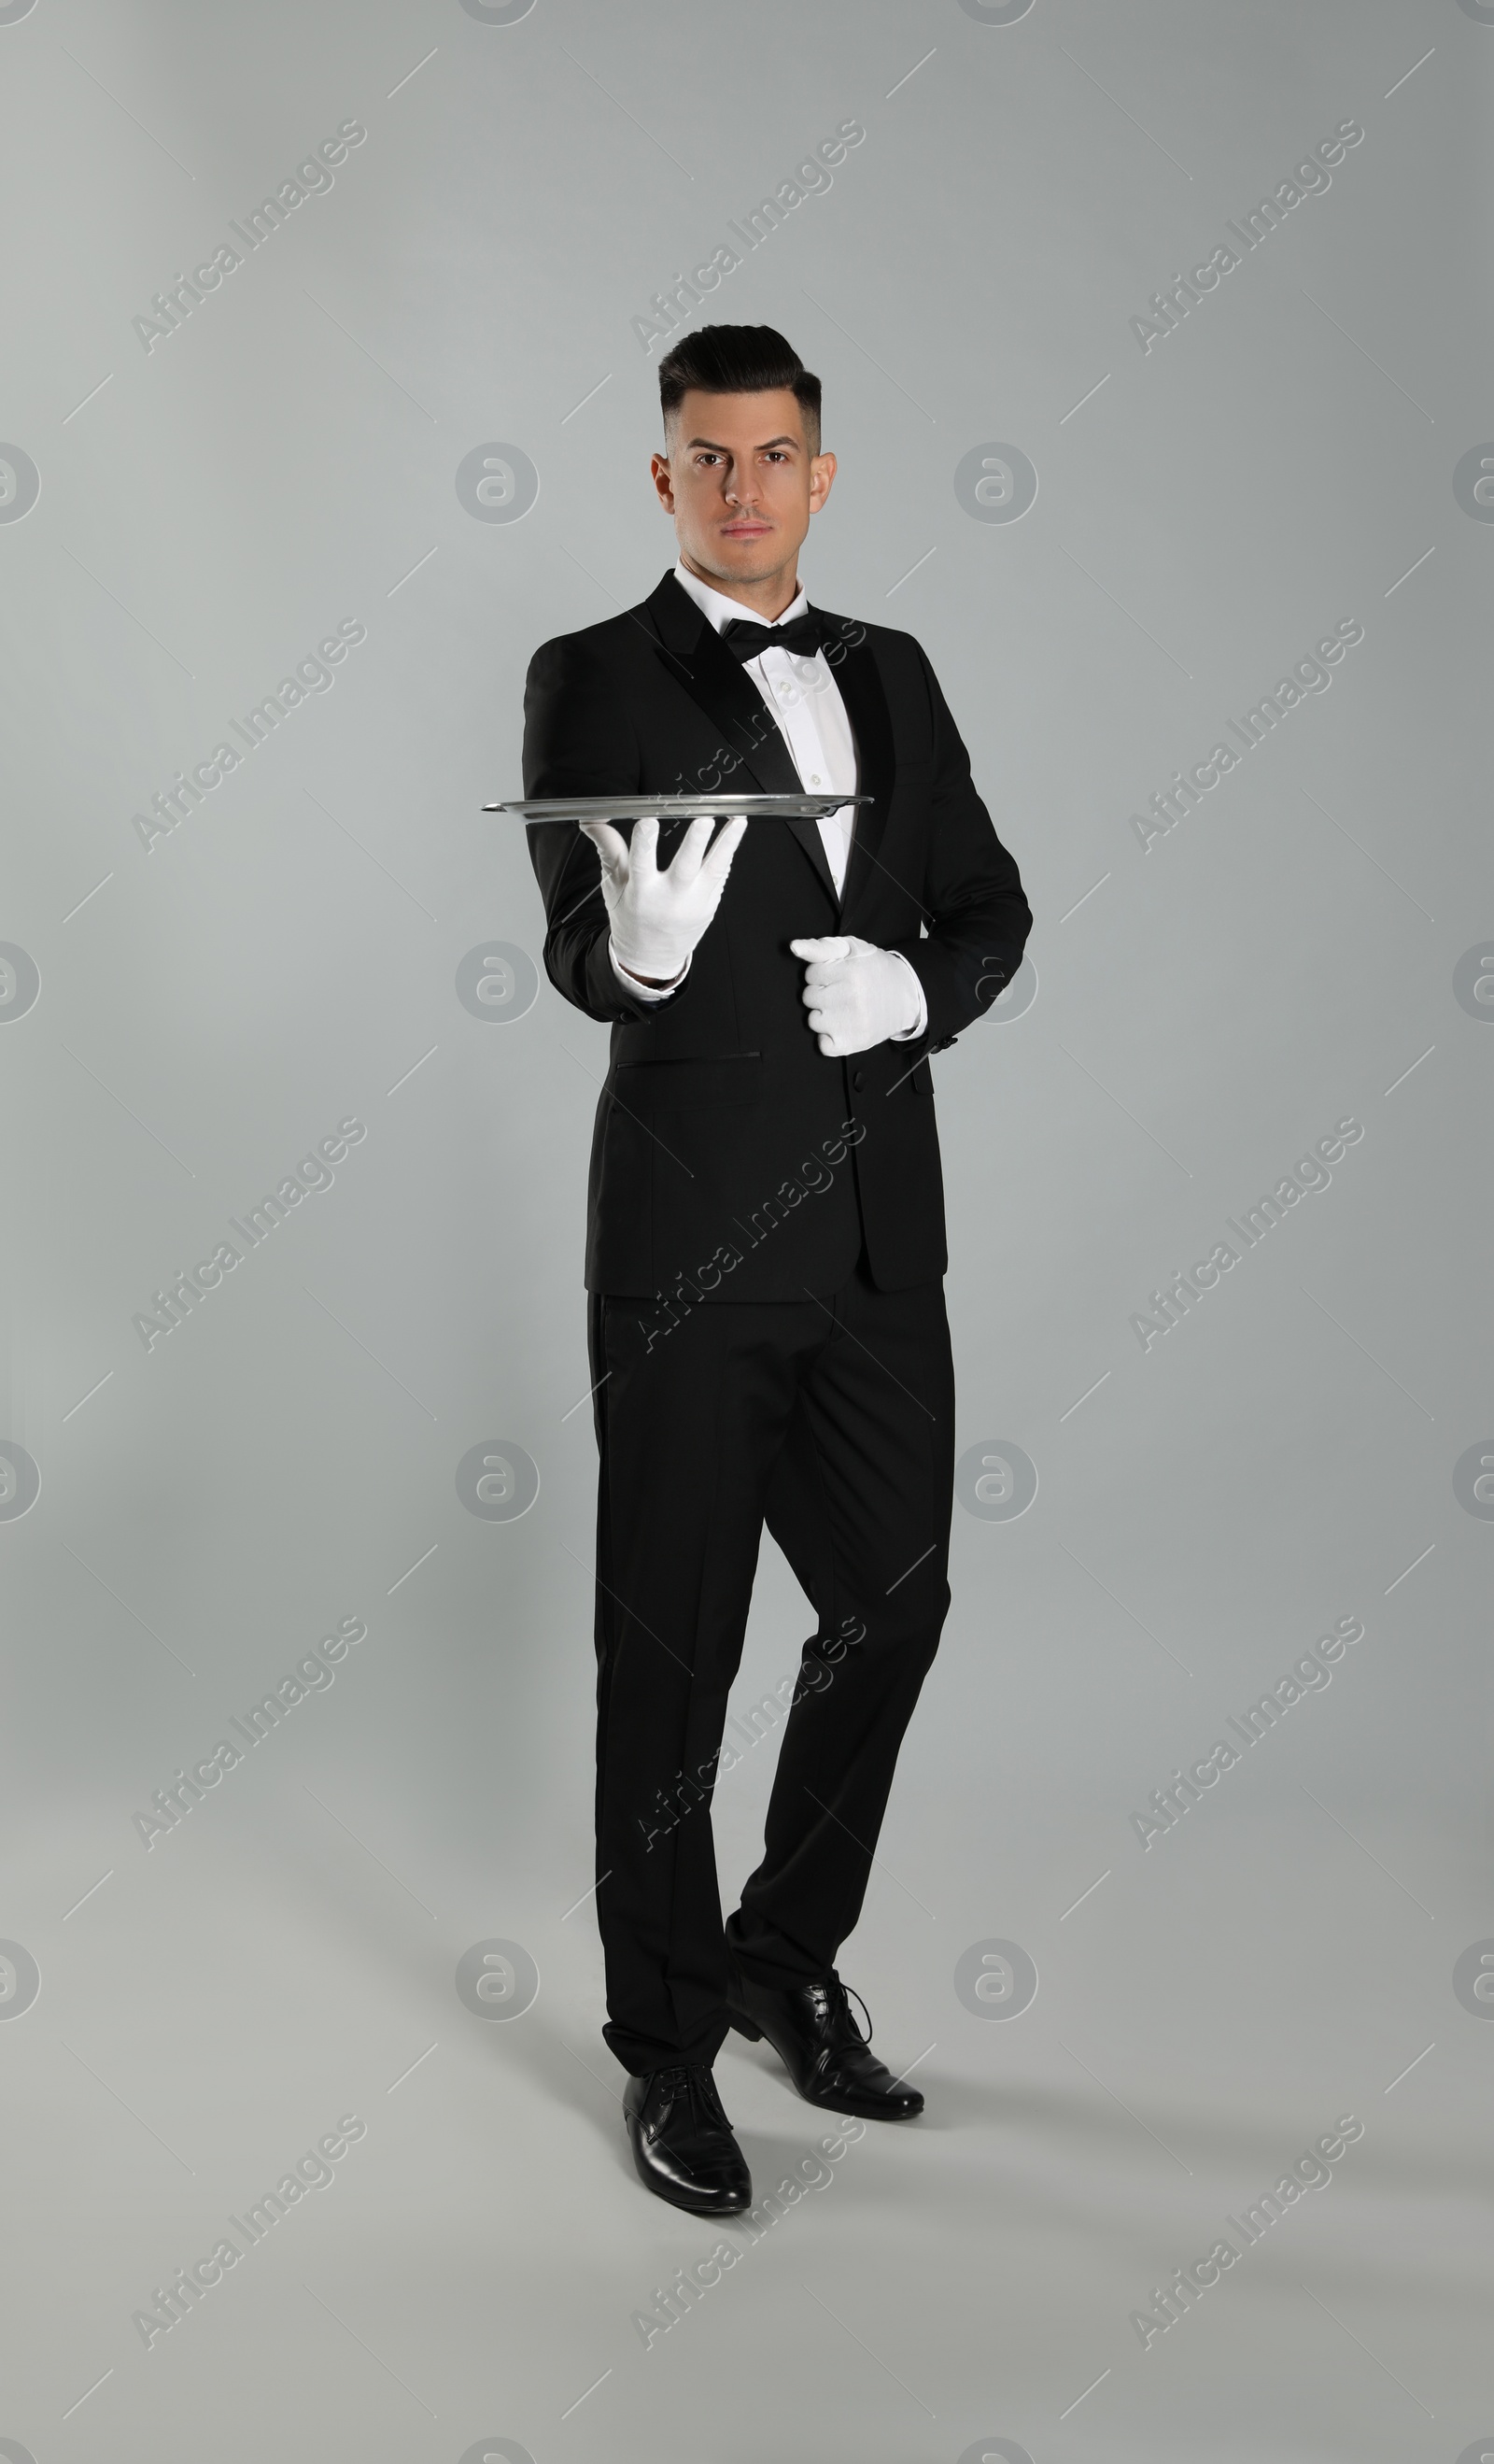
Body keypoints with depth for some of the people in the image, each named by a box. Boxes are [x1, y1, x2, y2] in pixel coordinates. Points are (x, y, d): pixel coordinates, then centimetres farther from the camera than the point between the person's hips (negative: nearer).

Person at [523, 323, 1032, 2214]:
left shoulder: (893, 676, 14)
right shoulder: (593, 681, -2)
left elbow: (991, 903, 15)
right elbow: (581, 956, -12)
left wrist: (914, 983, -6)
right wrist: (640, 942, -35)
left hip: (878, 1228, 5)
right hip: (693, 1237, -5)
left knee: (893, 1605, 12)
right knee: (672, 1648, 4)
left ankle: (789, 1965, 34)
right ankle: (668, 2046, 20)